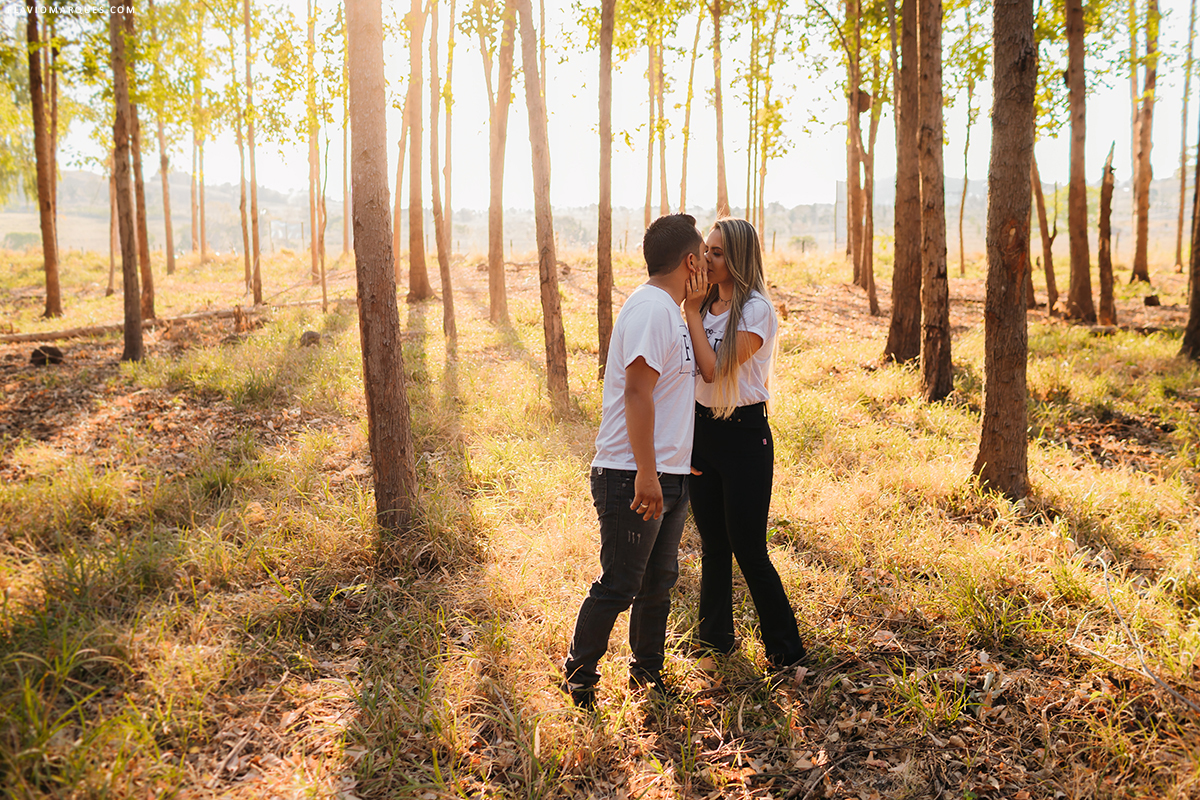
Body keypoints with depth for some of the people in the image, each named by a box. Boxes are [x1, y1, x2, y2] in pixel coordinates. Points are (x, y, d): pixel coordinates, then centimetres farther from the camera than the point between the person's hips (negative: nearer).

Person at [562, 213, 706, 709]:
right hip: (633, 477, -10)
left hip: (666, 476, 10)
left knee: (658, 581, 17)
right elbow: (637, 393, -23)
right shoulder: (650, 307, -15)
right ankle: (578, 675, 18)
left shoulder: (669, 311, 17)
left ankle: (648, 673, 32)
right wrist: (646, 474, -26)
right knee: (619, 586, 0)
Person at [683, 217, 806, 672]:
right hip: (701, 428, 7)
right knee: (712, 544, 15)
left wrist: (692, 313, -14)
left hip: (744, 434, -7)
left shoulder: (756, 309, -12)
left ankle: (785, 649, 15)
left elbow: (715, 368, -20)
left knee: (748, 549, -2)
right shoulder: (706, 304, 9)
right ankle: (715, 637, 31)